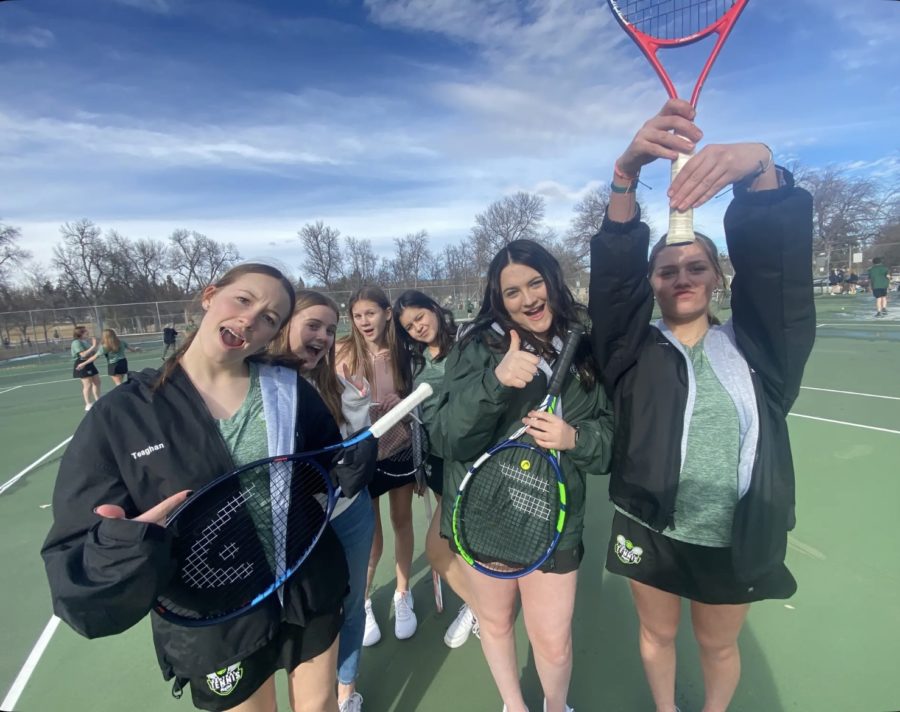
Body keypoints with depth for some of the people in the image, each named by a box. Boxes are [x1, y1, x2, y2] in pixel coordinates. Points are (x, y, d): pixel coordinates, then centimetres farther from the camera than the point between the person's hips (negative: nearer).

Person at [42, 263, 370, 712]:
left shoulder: (289, 391, -8)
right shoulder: (119, 416, -14)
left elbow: (332, 471, 0)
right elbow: (74, 569, -14)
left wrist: (357, 461, -21)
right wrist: (126, 545, -35)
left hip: (311, 595, 2)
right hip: (214, 629, -1)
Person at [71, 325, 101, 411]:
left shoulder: (84, 342, 13)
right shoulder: (76, 343, -15)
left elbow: (92, 352, 17)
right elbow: (84, 354, -25)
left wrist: (95, 345, 3)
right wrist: (93, 346, -23)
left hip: (89, 364, 10)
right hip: (82, 365, -10)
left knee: (97, 381, 15)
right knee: (88, 385, -8)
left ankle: (98, 401, 27)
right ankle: (88, 405, -1)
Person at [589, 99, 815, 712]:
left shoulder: (754, 346, -3)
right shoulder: (635, 352, -6)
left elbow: (776, 257, -16)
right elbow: (614, 271, -20)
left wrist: (759, 166, -34)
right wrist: (627, 172, -33)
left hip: (735, 541, 1)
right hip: (652, 532, 0)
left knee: (718, 646, 24)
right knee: (658, 635, 22)